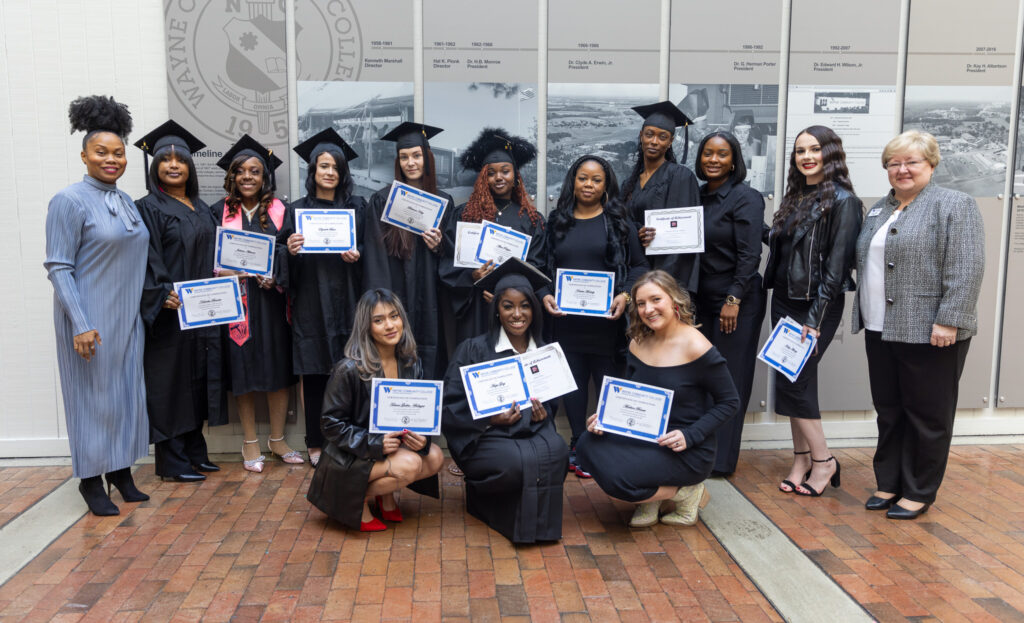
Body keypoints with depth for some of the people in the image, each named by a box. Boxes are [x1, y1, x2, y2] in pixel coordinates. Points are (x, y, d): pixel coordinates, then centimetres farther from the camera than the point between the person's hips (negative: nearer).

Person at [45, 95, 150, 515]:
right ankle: (90, 480, 18)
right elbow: (58, 268, -14)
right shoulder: (69, 201, -11)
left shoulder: (126, 201, 10)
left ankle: (120, 470, 25)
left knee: (127, 392, 11)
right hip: (90, 320, -6)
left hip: (127, 318, 7)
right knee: (92, 394, 3)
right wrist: (80, 325, -20)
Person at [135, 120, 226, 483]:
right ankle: (171, 462, 7)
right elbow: (146, 262, -15)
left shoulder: (201, 208, 15)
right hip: (169, 311, -7)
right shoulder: (148, 209, -6)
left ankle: (194, 452, 22)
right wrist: (164, 296, -26)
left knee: (198, 378, 12)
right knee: (171, 380, -2)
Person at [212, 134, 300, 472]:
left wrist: (274, 277, -14)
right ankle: (250, 442, 15)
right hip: (235, 301, -1)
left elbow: (289, 253, 3)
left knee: (278, 367, 4)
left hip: (270, 300, 1)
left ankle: (277, 438, 18)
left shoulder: (278, 211, 6)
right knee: (243, 370, 3)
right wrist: (228, 271, -14)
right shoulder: (221, 212, 5)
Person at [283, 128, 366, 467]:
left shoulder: (357, 207, 9)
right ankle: (315, 443, 11)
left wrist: (357, 256, -11)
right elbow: (288, 265, 6)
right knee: (314, 374, 1)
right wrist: (290, 251, -15)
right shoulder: (297, 210, 8)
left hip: (346, 301, 0)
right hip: (311, 302, 0)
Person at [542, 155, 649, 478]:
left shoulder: (618, 221, 6)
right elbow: (543, 266, 11)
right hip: (566, 320, 2)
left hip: (606, 319, -2)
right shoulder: (557, 222, 11)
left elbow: (639, 266, 3)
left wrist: (625, 295, -13)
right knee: (572, 384, 3)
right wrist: (544, 295, -7)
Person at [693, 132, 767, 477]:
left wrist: (733, 300, -18)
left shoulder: (745, 198, -10)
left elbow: (749, 255, -14)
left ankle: (721, 459, 10)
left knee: (729, 378, 1)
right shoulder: (699, 196, 10)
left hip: (737, 301, -6)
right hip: (702, 299, 6)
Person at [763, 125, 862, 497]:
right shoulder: (797, 196, 12)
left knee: (794, 382, -7)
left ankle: (822, 461, 9)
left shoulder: (842, 200, -12)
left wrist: (815, 318, -18)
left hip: (815, 306, -7)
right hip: (784, 299, 7)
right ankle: (802, 460, 19)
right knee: (792, 382, 9)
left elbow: (836, 265, -16)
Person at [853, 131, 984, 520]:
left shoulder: (954, 206, -8)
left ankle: (919, 493, 15)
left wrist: (947, 321, -20)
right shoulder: (879, 210, 15)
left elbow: (966, 270, -15)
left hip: (928, 333, -7)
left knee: (927, 414, 4)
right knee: (888, 411, 13)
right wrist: (865, 316, 15)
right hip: (881, 330, 7)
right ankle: (889, 483, 24)